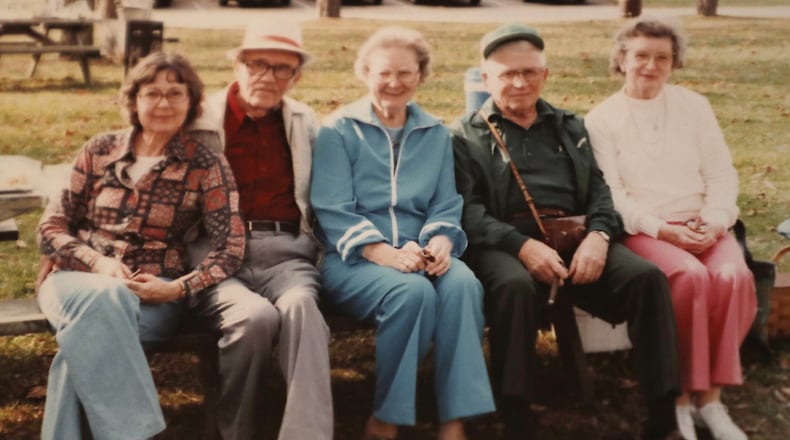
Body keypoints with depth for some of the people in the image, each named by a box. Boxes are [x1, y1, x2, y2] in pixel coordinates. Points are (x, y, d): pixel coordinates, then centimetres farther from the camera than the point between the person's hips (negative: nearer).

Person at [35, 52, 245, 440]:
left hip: (153, 293, -1)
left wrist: (178, 289, -17)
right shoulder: (99, 150, 10)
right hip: (77, 278, 2)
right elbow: (51, 229, 9)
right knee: (100, 298, -37)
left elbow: (230, 249, -1)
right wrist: (98, 263, -10)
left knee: (88, 333, -36)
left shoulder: (206, 166, 5)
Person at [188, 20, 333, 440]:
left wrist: (317, 249, 8)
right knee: (255, 315, -33)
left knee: (298, 305, -34)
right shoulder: (200, 118, 7)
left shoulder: (305, 122, 16)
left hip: (285, 252, 2)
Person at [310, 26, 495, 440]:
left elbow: (446, 205, 11)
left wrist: (440, 243, -13)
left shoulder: (436, 133, 16)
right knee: (413, 292, -35)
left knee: (463, 283, -30)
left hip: (419, 254, 4)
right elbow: (333, 211, -7)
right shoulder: (339, 130, 3)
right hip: (355, 259, -3)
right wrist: (387, 254, -22)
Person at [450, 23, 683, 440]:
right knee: (515, 286, -39)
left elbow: (599, 189, 17)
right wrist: (523, 245, -20)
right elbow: (467, 211, -3)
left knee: (647, 277, -23)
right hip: (503, 242, -4)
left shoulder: (569, 127, 26)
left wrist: (598, 235, -7)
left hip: (574, 236, 4)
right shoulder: (466, 135, 11)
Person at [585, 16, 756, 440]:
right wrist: (663, 230, -16)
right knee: (690, 276, -33)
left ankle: (710, 395, -19)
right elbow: (609, 193, -4)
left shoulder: (694, 106, 13)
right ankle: (680, 395, -20)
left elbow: (722, 174, 9)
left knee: (733, 275, -29)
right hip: (643, 229, -3)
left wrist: (715, 221, -10)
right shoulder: (601, 119, 4)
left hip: (702, 226, 3)